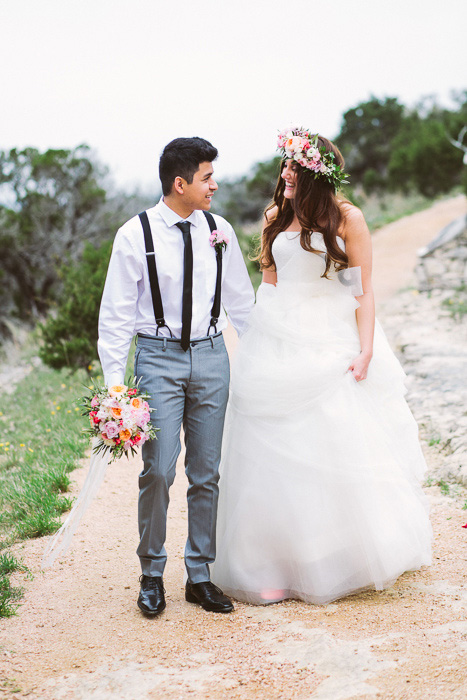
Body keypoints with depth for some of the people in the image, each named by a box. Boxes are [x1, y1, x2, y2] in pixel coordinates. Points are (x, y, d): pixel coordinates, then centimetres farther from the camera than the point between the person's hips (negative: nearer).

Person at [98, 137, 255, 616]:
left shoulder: (219, 231, 5)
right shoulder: (135, 235, -5)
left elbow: (240, 300, 14)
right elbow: (116, 312, -3)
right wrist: (114, 380, -8)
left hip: (211, 356, 3)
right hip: (159, 357, -3)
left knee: (206, 473, 6)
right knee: (158, 471, -7)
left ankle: (199, 576, 19)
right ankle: (152, 574, 13)